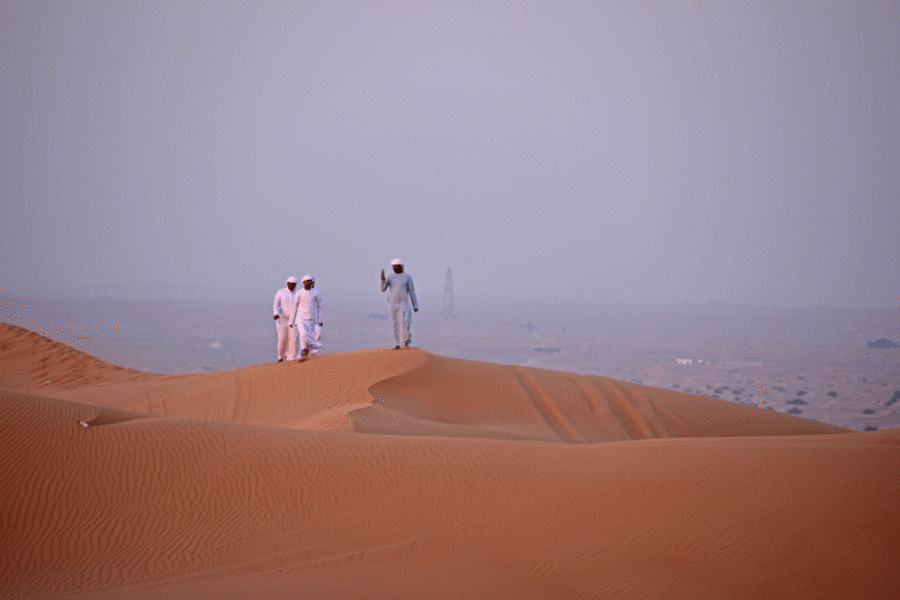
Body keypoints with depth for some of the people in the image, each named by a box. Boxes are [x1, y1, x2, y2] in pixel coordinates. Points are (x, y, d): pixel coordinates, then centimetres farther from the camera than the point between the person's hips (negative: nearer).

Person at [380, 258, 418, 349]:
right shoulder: (390, 277, 8)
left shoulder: (407, 277, 1)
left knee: (404, 322, -15)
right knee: (395, 324, 4)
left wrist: (415, 306, 3)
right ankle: (398, 344, 11)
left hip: (403, 303, -3)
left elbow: (412, 292, 3)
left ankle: (405, 343, -10)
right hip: (392, 304, 3)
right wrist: (383, 279, -18)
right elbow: (383, 288, 0)